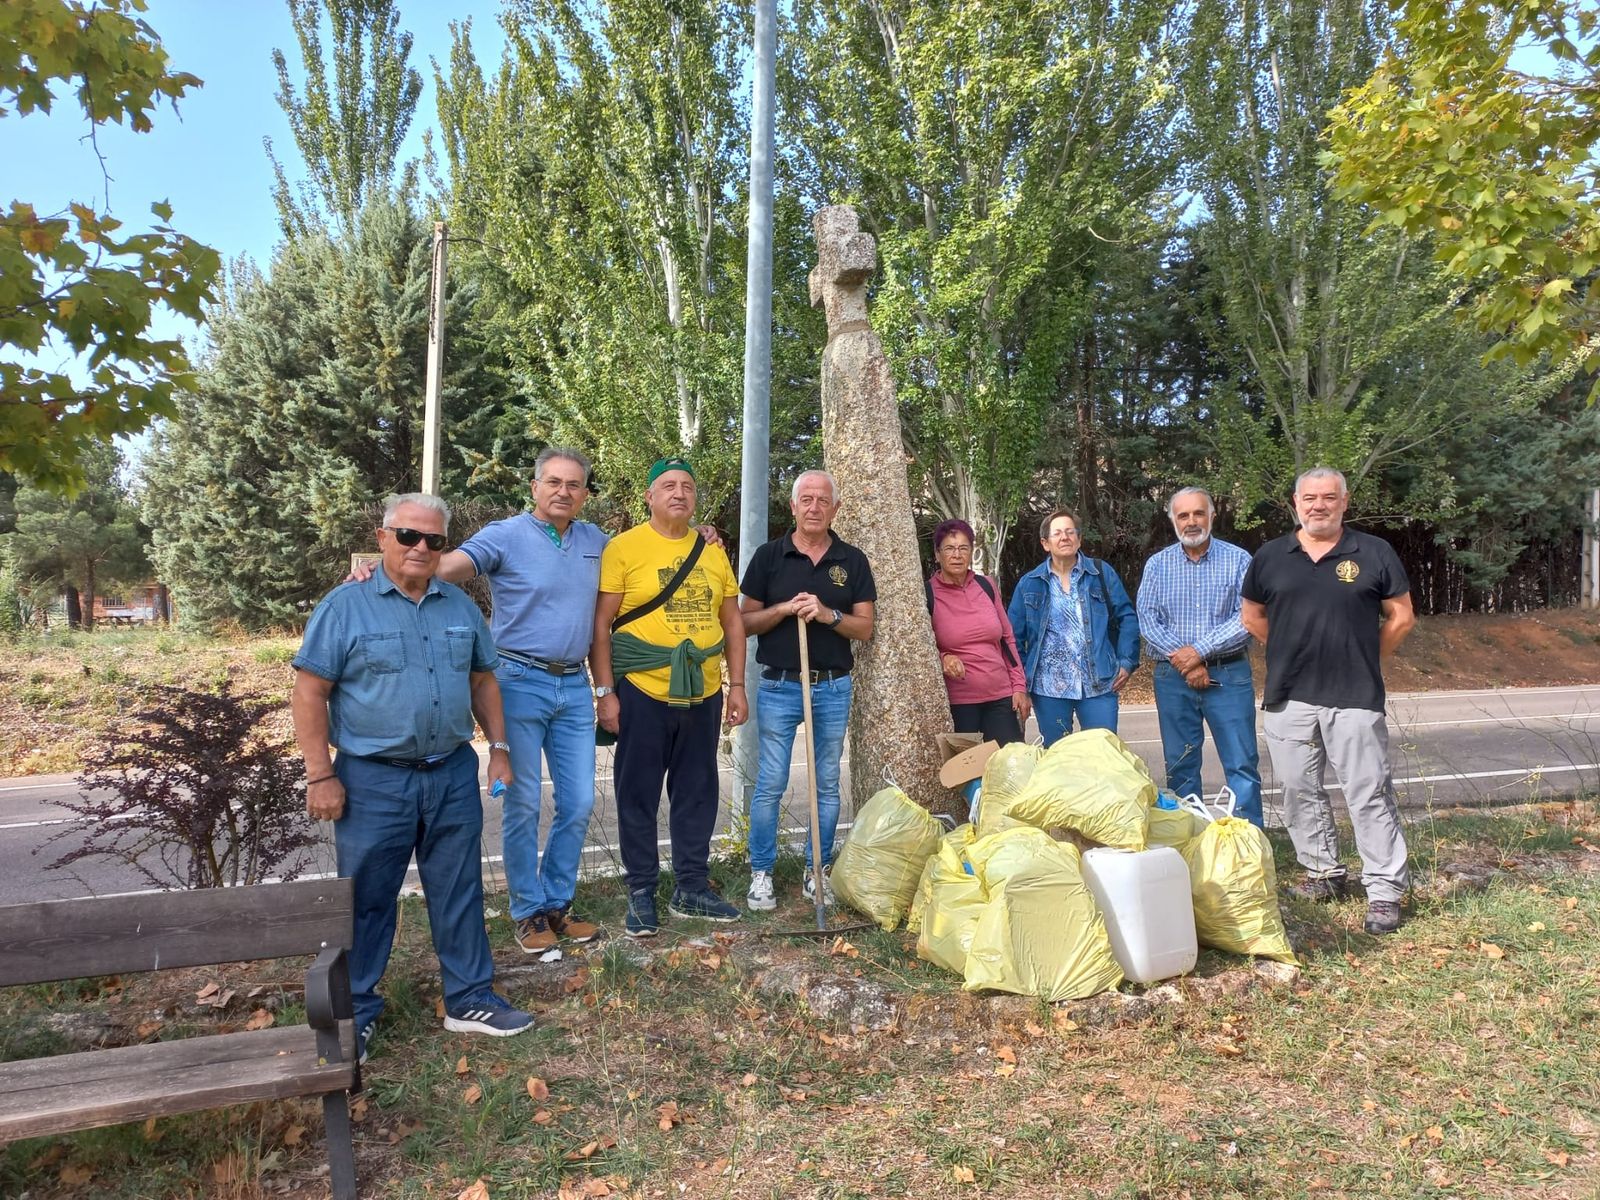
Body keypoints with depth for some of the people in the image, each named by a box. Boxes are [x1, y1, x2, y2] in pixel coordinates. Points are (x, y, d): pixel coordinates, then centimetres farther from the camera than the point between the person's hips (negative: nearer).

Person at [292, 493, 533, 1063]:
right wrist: (320, 775, -12)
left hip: (454, 775, 4)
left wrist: (498, 747, 9)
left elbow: (482, 680, 16)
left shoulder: (461, 606, 8)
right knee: (365, 900, 8)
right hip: (374, 781, -4)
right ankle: (354, 1015, 24)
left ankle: (470, 1000, 25)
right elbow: (310, 692, -8)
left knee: (460, 893, 12)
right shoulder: (345, 605, -6)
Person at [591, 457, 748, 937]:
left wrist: (737, 686, 8)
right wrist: (605, 692, -11)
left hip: (703, 693, 5)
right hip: (643, 691, -4)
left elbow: (732, 622, 13)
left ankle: (691, 887, 26)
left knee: (697, 792, 12)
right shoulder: (624, 548, -5)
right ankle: (641, 893, 18)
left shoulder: (713, 552, 10)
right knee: (639, 795, 5)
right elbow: (601, 624, -6)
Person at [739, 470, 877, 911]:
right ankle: (761, 873, 13)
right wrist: (783, 609, -15)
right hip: (779, 686, -2)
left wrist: (827, 614, -16)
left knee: (828, 785, 9)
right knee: (770, 784, 0)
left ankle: (817, 870, 21)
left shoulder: (852, 560, 5)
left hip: (833, 687, 2)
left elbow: (864, 627, 2)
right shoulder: (769, 555, 2)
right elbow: (745, 622, 2)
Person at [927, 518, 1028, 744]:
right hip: (956, 703, -3)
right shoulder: (928, 594, -4)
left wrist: (1019, 687, 9)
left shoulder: (986, 586, 8)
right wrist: (942, 658, -18)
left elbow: (1007, 638, 14)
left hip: (1001, 698, 4)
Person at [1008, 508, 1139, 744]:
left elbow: (1127, 618, 5)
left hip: (1098, 684, -1)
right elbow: (1014, 635, 7)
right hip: (1048, 688, 1)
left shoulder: (1102, 573, 5)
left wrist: (1127, 662, -3)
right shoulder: (1029, 584, 6)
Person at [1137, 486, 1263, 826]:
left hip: (1229, 674, -2)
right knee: (1179, 766, 9)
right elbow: (1147, 619, -2)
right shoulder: (1157, 565, 6)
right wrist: (1182, 661, -13)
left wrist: (1199, 651, -15)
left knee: (1242, 765, -1)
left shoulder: (1238, 560, 0)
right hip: (1173, 676, 2)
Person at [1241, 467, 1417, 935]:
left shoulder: (1373, 553, 0)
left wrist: (1361, 659, 7)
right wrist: (1294, 652, 12)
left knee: (1369, 793, -1)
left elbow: (1401, 617, 6)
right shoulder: (1270, 557, 5)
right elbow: (1253, 617, 17)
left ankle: (1385, 890, 8)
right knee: (1301, 791, 11)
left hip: (1355, 698, -3)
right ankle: (1324, 873, 27)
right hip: (1287, 698, 3)